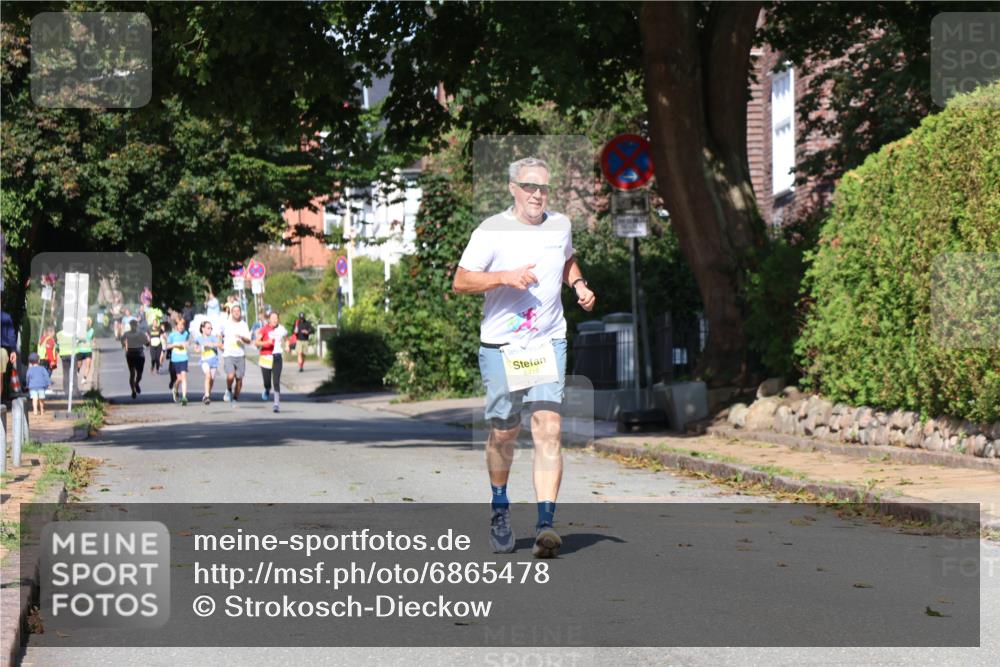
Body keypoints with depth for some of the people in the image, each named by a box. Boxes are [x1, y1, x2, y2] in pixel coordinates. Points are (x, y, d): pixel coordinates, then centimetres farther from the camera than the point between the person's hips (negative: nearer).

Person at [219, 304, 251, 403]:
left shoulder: (243, 325, 5)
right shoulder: (225, 324, 4)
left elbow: (249, 341, -2)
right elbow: (220, 335, 23)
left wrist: (242, 338, -20)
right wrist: (221, 345, 13)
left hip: (240, 355, 2)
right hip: (228, 355, -2)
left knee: (239, 378, 3)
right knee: (230, 376, -21)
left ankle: (235, 398, 18)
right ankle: (229, 390, 8)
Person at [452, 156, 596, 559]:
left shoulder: (560, 226, 8)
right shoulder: (492, 231, -4)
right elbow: (460, 282, -6)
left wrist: (579, 285, 9)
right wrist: (505, 277, -19)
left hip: (549, 344, 2)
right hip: (500, 346, -2)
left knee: (548, 430, -13)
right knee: (503, 434, 7)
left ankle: (546, 524, -17)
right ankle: (499, 507, 34)